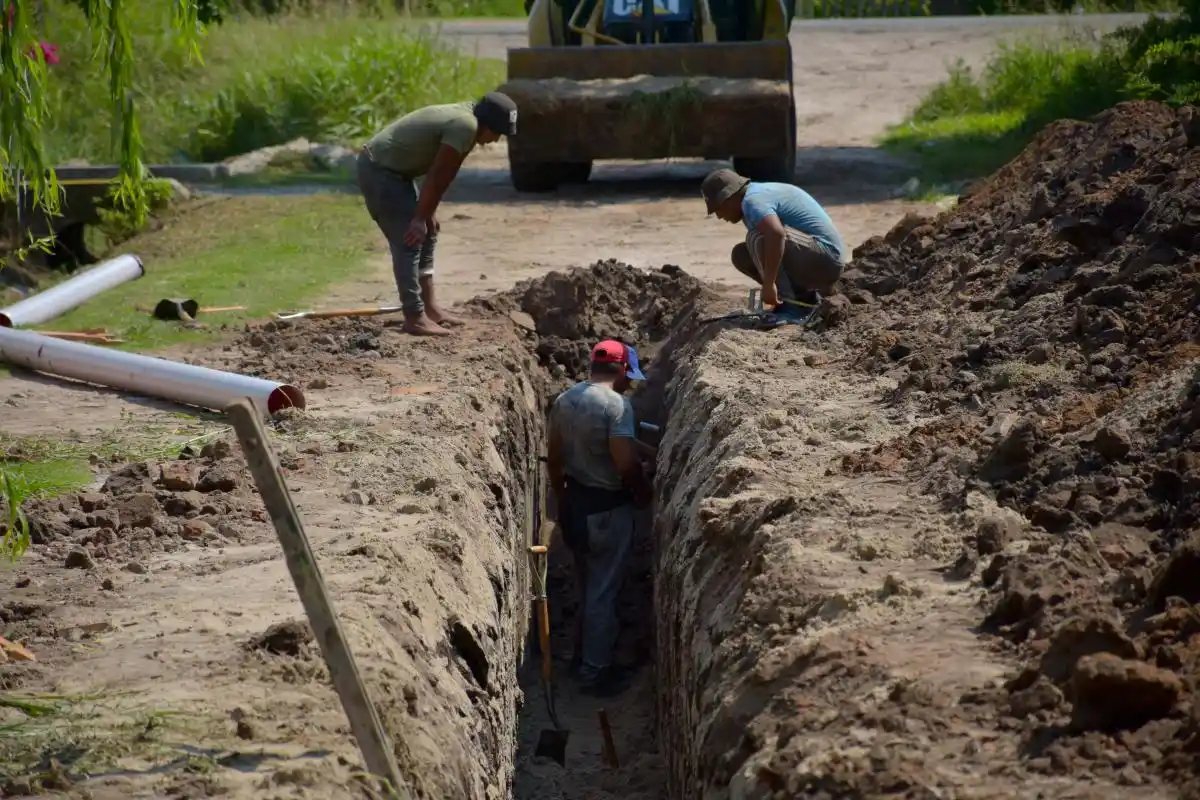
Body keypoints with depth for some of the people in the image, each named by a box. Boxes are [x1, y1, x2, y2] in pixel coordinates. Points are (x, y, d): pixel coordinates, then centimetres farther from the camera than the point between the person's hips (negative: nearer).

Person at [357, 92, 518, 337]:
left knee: (426, 234, 16)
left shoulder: (462, 118, 9)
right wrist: (421, 218, -16)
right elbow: (437, 175, -21)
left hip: (390, 168, 11)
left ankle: (429, 305, 22)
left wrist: (428, 213, 14)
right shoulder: (465, 126, -22)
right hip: (379, 171, -11)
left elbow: (441, 173, 14)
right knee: (409, 241, -10)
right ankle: (415, 318, -7)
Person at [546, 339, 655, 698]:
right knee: (603, 591, 3)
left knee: (587, 586, 22)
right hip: (607, 508, -7)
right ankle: (595, 673, 11)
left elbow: (555, 458, 12)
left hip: (575, 501, 8)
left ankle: (584, 655, 34)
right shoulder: (616, 403, -20)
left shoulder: (564, 400, 4)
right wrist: (644, 491, -8)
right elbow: (625, 461, -27)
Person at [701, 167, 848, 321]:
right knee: (741, 255, 10)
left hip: (825, 259, -10)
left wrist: (768, 283, -32)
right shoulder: (760, 192, 17)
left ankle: (789, 307, -18)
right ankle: (805, 297, 10)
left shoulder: (752, 200, -16)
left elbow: (777, 234, -37)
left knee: (757, 238, -26)